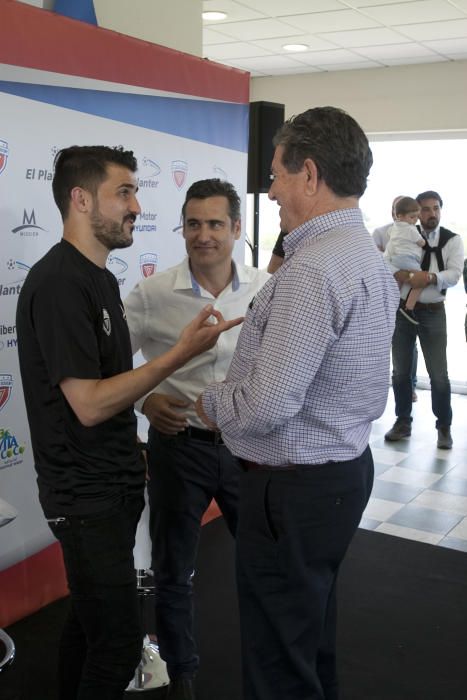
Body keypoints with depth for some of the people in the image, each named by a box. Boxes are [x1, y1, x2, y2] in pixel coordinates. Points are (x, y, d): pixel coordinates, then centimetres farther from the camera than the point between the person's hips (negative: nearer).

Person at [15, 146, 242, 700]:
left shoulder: (99, 278, 11)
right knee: (118, 641, -2)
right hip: (87, 494, -9)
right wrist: (180, 353, -23)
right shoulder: (57, 284, -20)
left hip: (113, 483, 9)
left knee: (90, 618, 20)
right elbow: (88, 404, -23)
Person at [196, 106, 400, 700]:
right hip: (346, 467, 10)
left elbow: (268, 405, -27)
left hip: (294, 486, -10)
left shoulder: (311, 269, -25)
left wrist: (209, 403, -8)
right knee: (314, 632, 27)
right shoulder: (370, 258, 8)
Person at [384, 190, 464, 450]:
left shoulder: (452, 240, 0)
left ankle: (444, 427, 15)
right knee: (400, 371, 10)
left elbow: (454, 274, -12)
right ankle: (403, 422, 25)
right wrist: (409, 276, -24)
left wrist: (429, 277, -28)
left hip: (432, 312, -2)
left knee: (439, 374, 0)